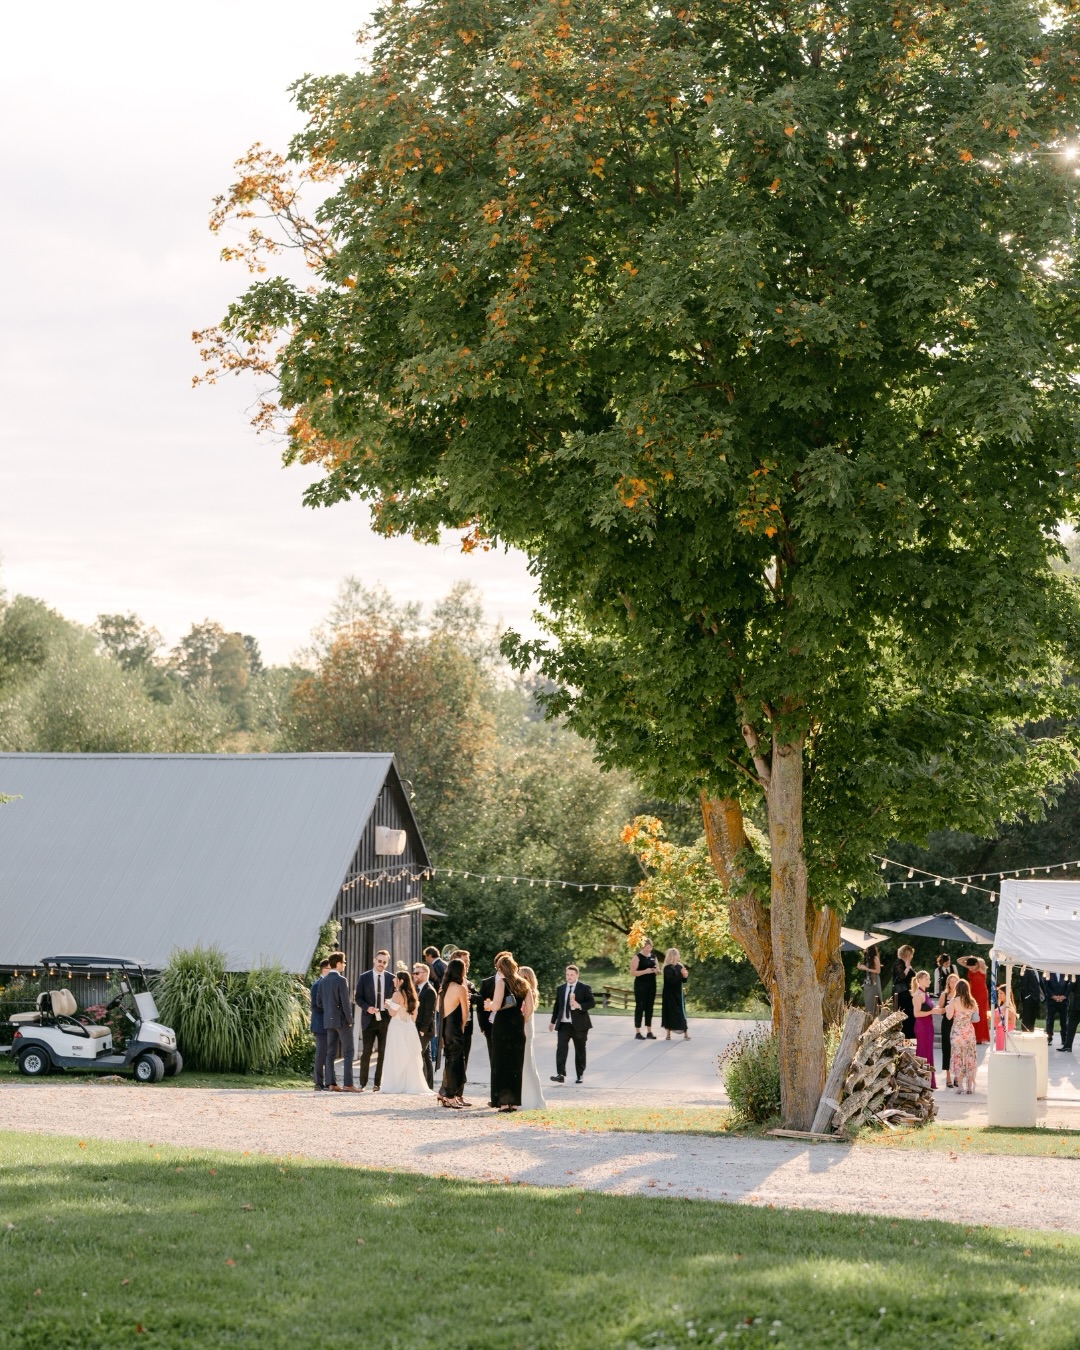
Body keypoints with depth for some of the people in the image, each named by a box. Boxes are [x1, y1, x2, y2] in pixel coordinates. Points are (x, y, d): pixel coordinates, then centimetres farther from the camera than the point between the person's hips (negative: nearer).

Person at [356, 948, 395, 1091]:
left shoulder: (391, 978, 6)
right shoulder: (364, 977, 3)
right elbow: (358, 998, 2)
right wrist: (367, 1007, -15)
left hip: (386, 1019, 2)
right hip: (369, 1019, -2)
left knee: (383, 1053, 3)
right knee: (366, 1052, -3)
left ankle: (378, 1083, 8)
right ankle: (362, 1083, 1)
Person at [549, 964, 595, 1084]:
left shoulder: (584, 988, -1)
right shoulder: (560, 988, 11)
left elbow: (592, 1002, -6)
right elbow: (557, 1005, 17)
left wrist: (580, 1006, -22)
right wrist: (553, 1021, 16)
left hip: (579, 1024, -2)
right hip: (564, 1024, 2)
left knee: (580, 1050, 8)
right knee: (561, 1048, -15)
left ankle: (580, 1074, 20)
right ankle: (560, 1074, -22)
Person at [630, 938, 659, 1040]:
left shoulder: (653, 957, 12)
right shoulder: (637, 957, -6)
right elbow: (632, 972, -13)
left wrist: (656, 970, -4)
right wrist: (645, 971, -23)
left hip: (651, 985, 6)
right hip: (640, 985, -6)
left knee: (649, 1008, 7)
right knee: (640, 1007, -5)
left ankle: (649, 1032, 12)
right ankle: (637, 1033, -3)